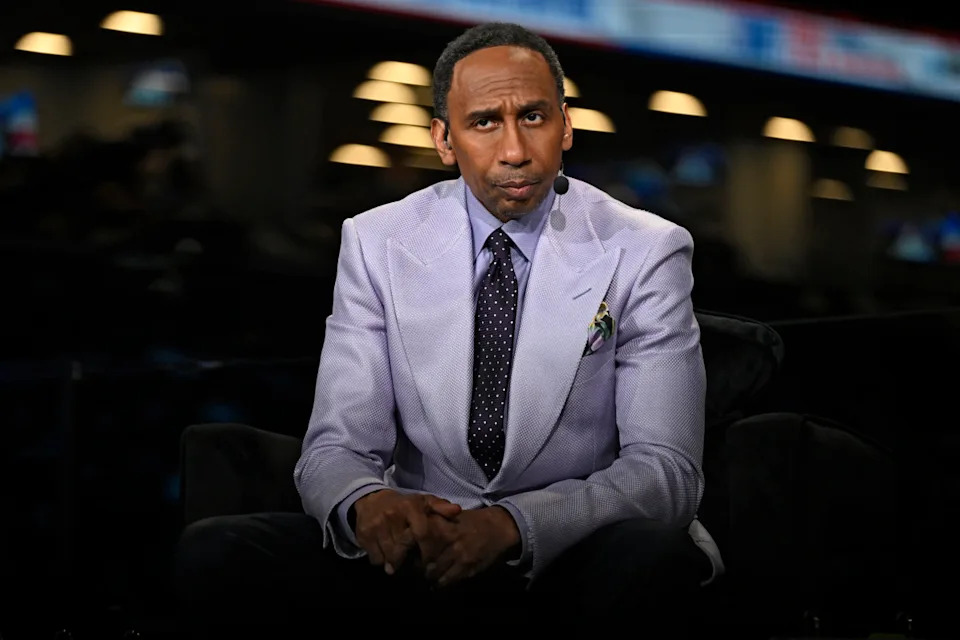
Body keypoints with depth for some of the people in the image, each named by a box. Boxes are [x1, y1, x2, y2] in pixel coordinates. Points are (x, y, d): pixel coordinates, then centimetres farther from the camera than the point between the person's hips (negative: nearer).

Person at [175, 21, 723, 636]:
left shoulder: (645, 253, -4)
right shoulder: (376, 244, 3)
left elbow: (668, 470, -10)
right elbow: (335, 449, -1)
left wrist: (514, 524, -29)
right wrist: (366, 504, -28)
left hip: (575, 553, -2)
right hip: (422, 547, 2)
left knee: (654, 559, -37)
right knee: (205, 556, -22)